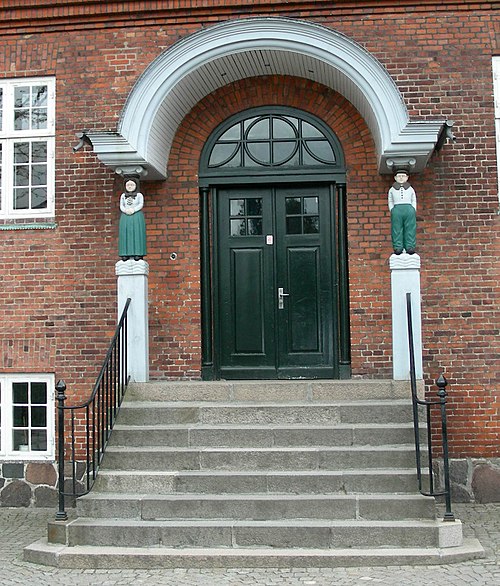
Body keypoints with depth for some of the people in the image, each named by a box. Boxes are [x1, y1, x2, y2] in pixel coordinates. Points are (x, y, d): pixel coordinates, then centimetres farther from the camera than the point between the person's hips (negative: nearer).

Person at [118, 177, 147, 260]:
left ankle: (138, 254, -9)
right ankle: (126, 254, -4)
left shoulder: (139, 195, 8)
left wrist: (133, 210, -18)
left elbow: (141, 205, -3)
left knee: (137, 233, -8)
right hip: (125, 216, 3)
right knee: (125, 234, -4)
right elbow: (121, 206, 8)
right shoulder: (123, 196, 16)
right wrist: (126, 210, -13)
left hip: (137, 216, -3)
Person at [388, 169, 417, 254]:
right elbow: (390, 202, 20)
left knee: (410, 229, -5)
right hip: (397, 209, 0)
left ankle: (410, 247, -6)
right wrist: (392, 211, 5)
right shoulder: (392, 189, 20)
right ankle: (398, 247, -7)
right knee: (397, 230, -6)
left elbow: (414, 201, 20)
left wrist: (414, 211, 6)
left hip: (409, 209, 0)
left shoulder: (410, 189, 22)